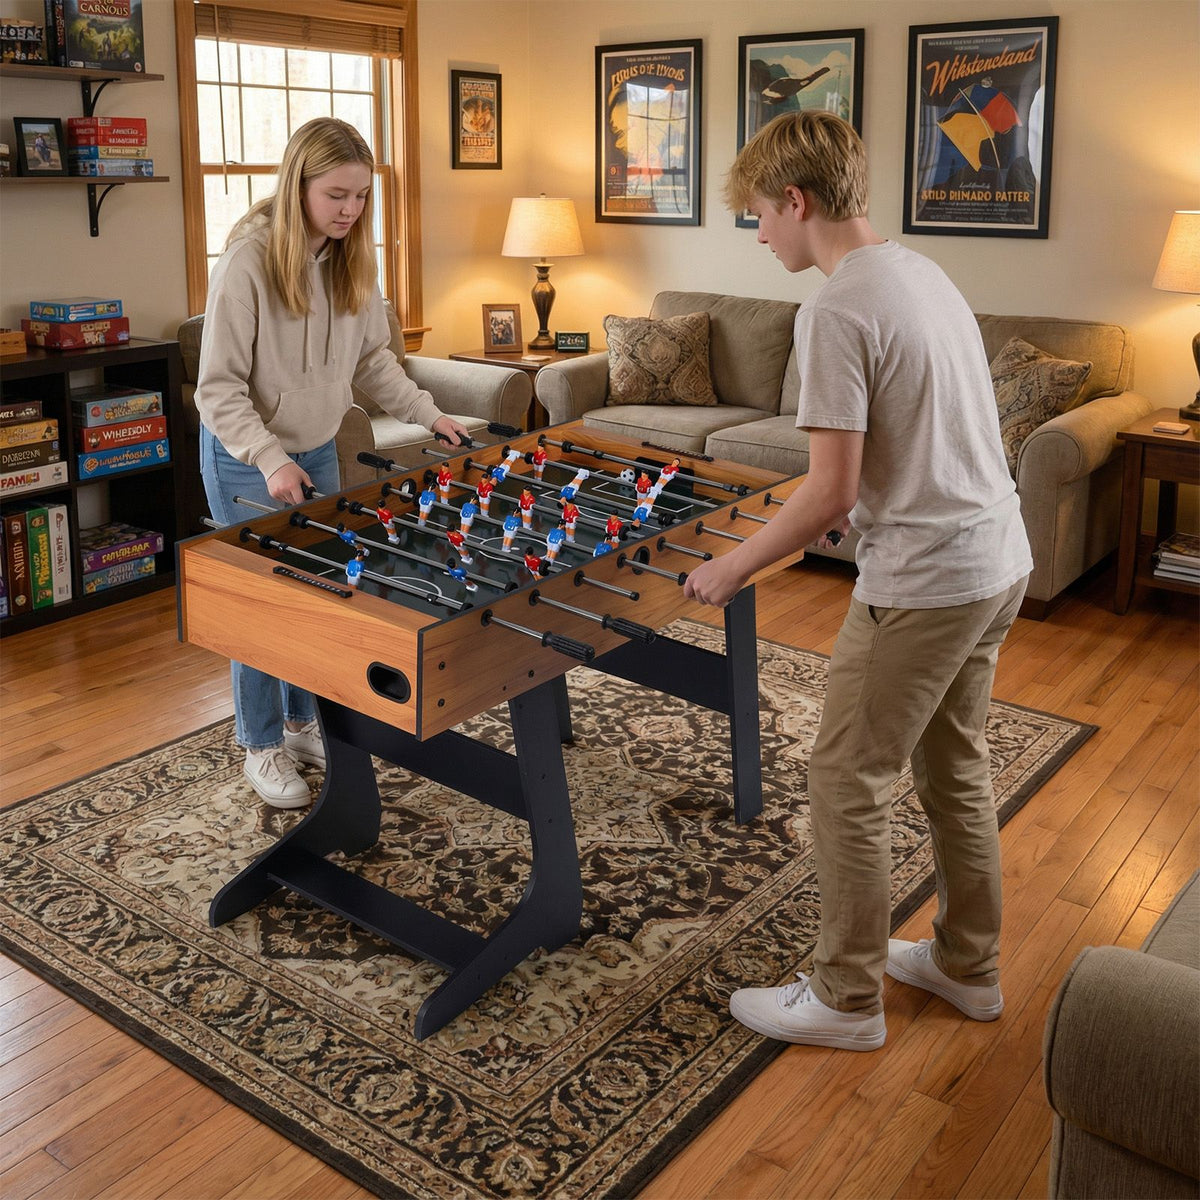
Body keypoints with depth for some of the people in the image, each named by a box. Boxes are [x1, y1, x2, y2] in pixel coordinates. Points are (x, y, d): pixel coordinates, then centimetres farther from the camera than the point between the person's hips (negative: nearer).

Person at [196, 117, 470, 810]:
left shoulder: (352, 257, -4)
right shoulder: (248, 262, -23)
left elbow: (373, 357, 7)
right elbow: (219, 387, -20)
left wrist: (428, 414, -5)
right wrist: (270, 460, -32)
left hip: (317, 450, 6)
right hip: (246, 461, -6)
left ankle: (304, 724, 33)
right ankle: (263, 746, 21)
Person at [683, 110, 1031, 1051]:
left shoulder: (837, 311, -18)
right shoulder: (923, 274, 11)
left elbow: (831, 493, -21)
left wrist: (731, 569, -9)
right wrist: (846, 514, 20)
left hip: (924, 582, -9)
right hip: (999, 560, 10)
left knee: (849, 782, 5)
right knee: (955, 768, 21)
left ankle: (846, 998, 19)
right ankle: (968, 965, 36)